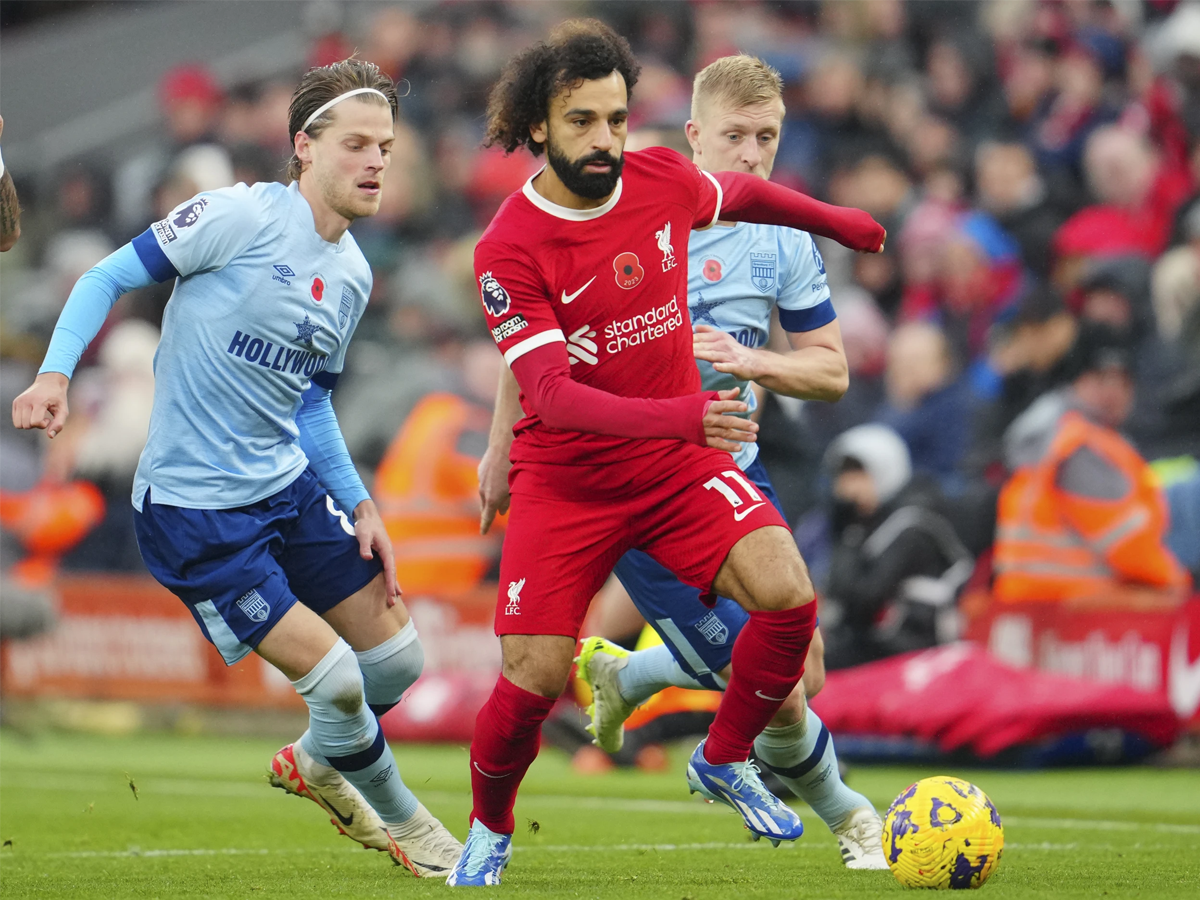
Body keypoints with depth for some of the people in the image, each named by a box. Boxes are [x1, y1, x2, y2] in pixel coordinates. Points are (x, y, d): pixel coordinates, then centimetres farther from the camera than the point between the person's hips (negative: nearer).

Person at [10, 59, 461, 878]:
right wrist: (55, 372, -25)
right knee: (334, 676, -12)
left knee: (398, 657, 7)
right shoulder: (241, 217, -15)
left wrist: (359, 504, 11)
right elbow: (110, 278, -11)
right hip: (193, 507, -7)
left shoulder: (354, 275, 7)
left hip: (292, 485, 8)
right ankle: (397, 819, 16)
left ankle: (317, 764, 38)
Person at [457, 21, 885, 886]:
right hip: (566, 478, -3)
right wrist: (677, 415, -41)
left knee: (788, 593, -19)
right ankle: (489, 830, 19)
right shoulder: (508, 250, -19)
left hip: (679, 458, 4)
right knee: (534, 678, -11)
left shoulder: (661, 180, -6)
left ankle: (725, 759, 5)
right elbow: (551, 395, -28)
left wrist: (835, 220, 34)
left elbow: (741, 193, 19)